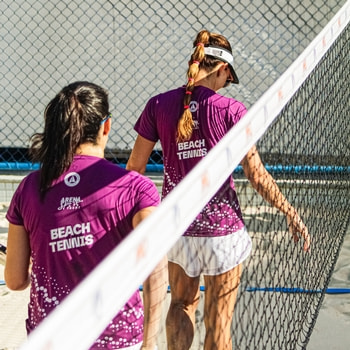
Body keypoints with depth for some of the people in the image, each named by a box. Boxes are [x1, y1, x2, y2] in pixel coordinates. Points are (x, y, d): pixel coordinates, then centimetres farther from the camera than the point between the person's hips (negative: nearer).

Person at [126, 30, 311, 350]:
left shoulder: (159, 105, -4)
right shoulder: (231, 110, -12)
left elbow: (135, 167, 1)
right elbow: (257, 176, -11)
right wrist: (291, 213, 1)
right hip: (223, 230, -3)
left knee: (182, 303, 26)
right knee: (218, 320, 12)